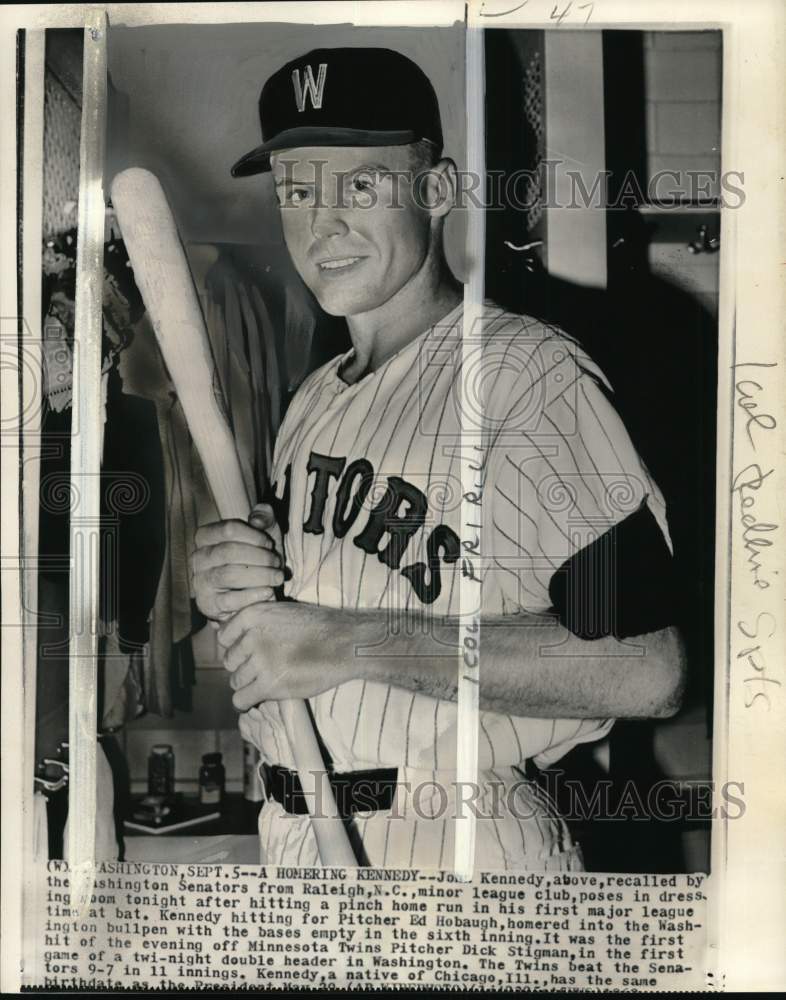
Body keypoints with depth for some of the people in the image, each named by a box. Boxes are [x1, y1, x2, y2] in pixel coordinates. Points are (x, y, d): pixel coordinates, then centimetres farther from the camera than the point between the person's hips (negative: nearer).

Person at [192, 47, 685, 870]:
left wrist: (354, 641, -23)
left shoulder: (529, 371, -17)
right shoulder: (314, 398, 8)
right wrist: (227, 592, -6)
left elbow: (645, 670, -25)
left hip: (460, 846, -6)